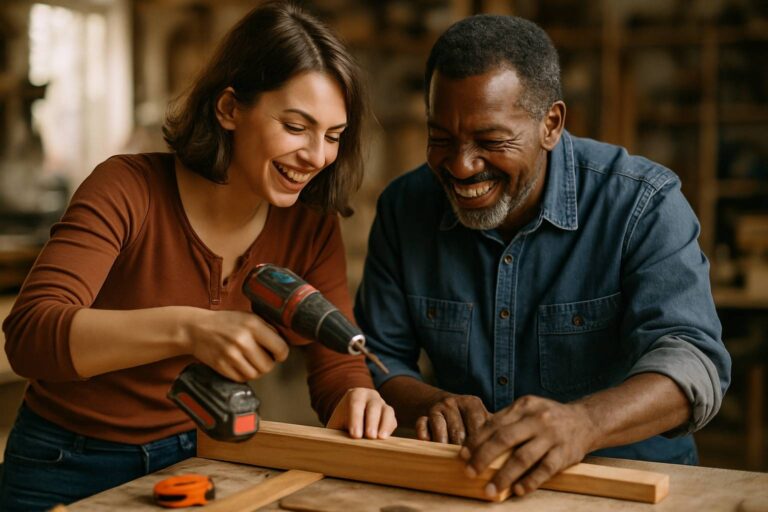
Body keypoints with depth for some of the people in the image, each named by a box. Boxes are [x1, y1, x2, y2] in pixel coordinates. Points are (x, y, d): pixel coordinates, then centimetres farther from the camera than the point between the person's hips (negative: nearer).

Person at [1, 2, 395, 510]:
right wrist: (186, 328, -45)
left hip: (200, 462, 3)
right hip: (72, 471, -2)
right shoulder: (130, 189, -19)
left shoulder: (311, 225, -8)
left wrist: (356, 398, -32)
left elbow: (336, 364, -7)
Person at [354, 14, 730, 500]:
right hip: (462, 480, 3)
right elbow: (381, 359, 4)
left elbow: (691, 358, -26)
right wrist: (433, 404, -19)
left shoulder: (642, 204, -14)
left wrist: (583, 423, -47)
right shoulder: (403, 208, -1)